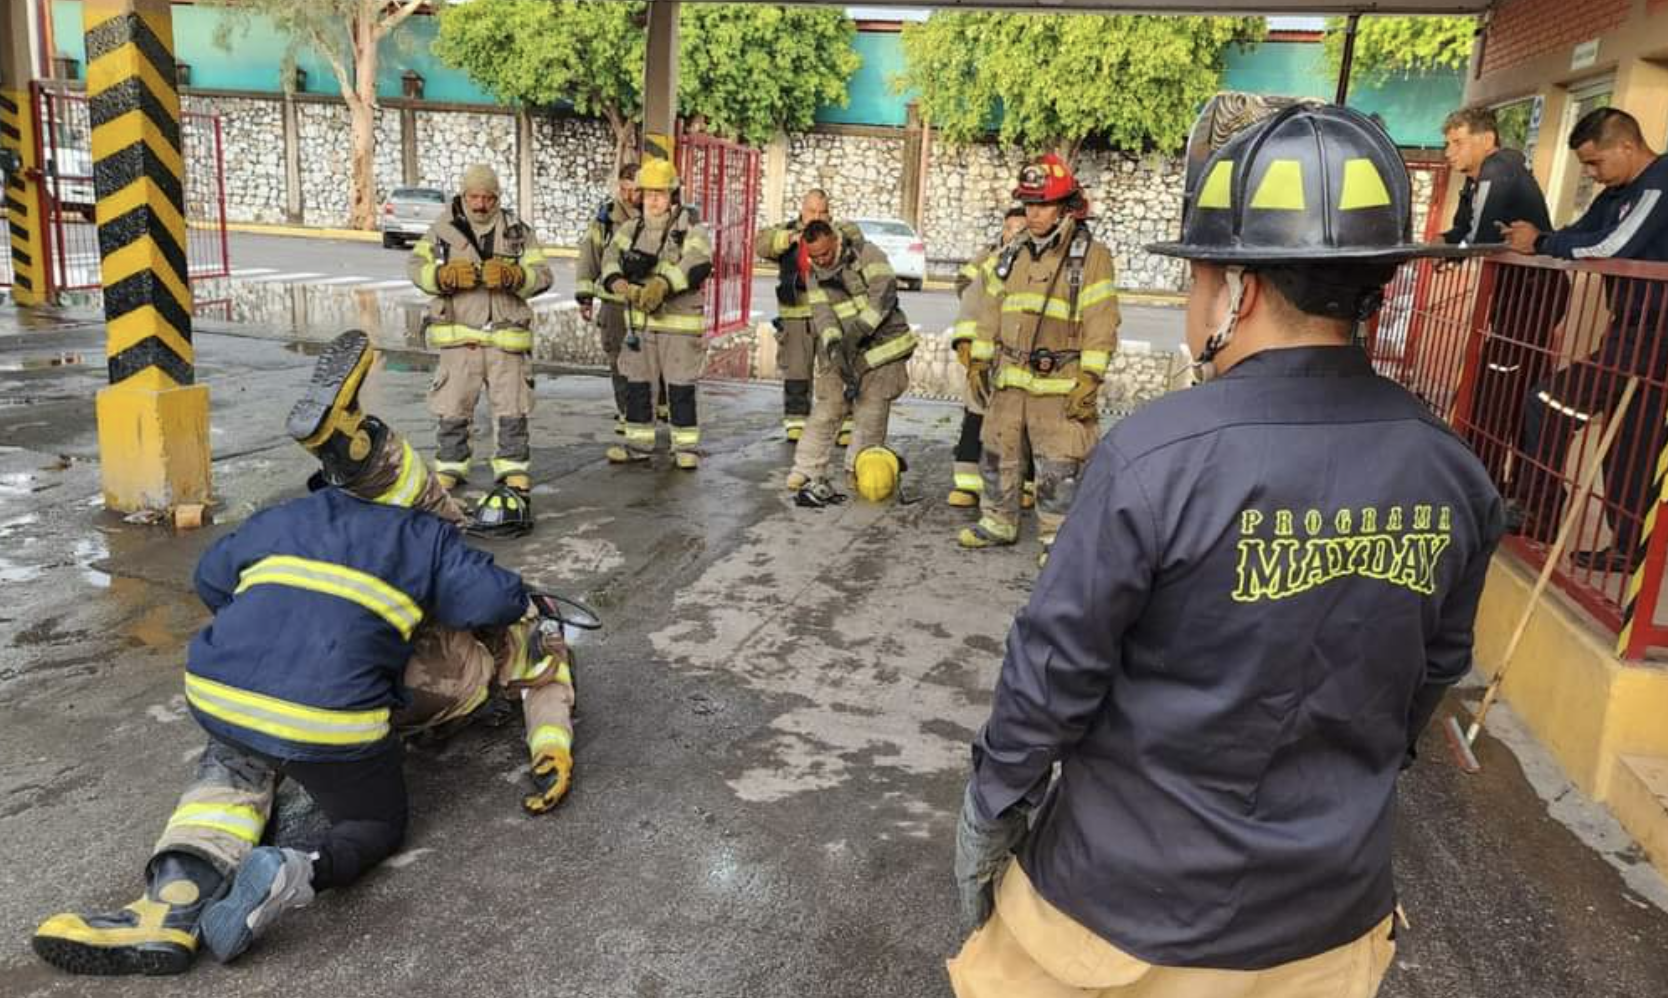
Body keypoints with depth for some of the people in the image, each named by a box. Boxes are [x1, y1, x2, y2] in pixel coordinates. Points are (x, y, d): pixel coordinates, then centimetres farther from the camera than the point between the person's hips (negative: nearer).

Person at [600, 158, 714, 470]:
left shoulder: (690, 228, -6)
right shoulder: (632, 229, 10)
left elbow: (699, 263, -23)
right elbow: (611, 257, -3)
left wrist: (663, 283, -36)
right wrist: (619, 283, -25)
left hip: (680, 322, -5)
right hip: (639, 320, 5)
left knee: (681, 387, -1)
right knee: (636, 383, 10)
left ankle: (686, 446, 10)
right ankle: (638, 443, 23)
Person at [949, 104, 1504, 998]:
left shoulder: (1157, 453, -24)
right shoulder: (1451, 473, -8)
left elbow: (1054, 667, -18)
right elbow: (1434, 673, 5)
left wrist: (989, 814, -3)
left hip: (1131, 898, -4)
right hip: (1328, 907, 5)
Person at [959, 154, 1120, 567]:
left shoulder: (1091, 255, -6)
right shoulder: (1014, 255, 14)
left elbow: (1100, 322, -10)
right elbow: (992, 310, 19)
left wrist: (1090, 379, -16)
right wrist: (979, 360, 14)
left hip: (1060, 385, -6)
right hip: (1010, 380, 6)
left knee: (1060, 467, -2)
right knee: (997, 454, 14)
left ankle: (1057, 538, 9)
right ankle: (998, 522, 29)